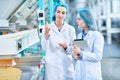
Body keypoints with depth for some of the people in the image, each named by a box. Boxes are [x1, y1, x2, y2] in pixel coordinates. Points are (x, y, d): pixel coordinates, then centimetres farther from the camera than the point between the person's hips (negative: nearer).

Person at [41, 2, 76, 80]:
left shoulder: (71, 29, 0)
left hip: (66, 66, 1)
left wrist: (66, 47, -18)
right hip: (52, 66, -1)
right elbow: (45, 48, -13)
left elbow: (73, 49, 2)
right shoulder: (48, 28, -3)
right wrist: (46, 35, -29)